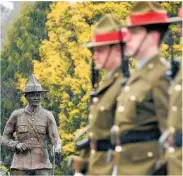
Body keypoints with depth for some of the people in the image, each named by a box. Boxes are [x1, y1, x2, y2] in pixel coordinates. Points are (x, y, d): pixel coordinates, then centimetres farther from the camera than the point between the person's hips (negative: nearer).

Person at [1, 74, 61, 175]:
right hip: (21, 164, 0)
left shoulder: (48, 116, 2)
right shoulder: (16, 115, 3)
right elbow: (5, 139, 9)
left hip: (41, 164, 0)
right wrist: (16, 145, -12)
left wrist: (57, 148, -31)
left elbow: (55, 139, -7)